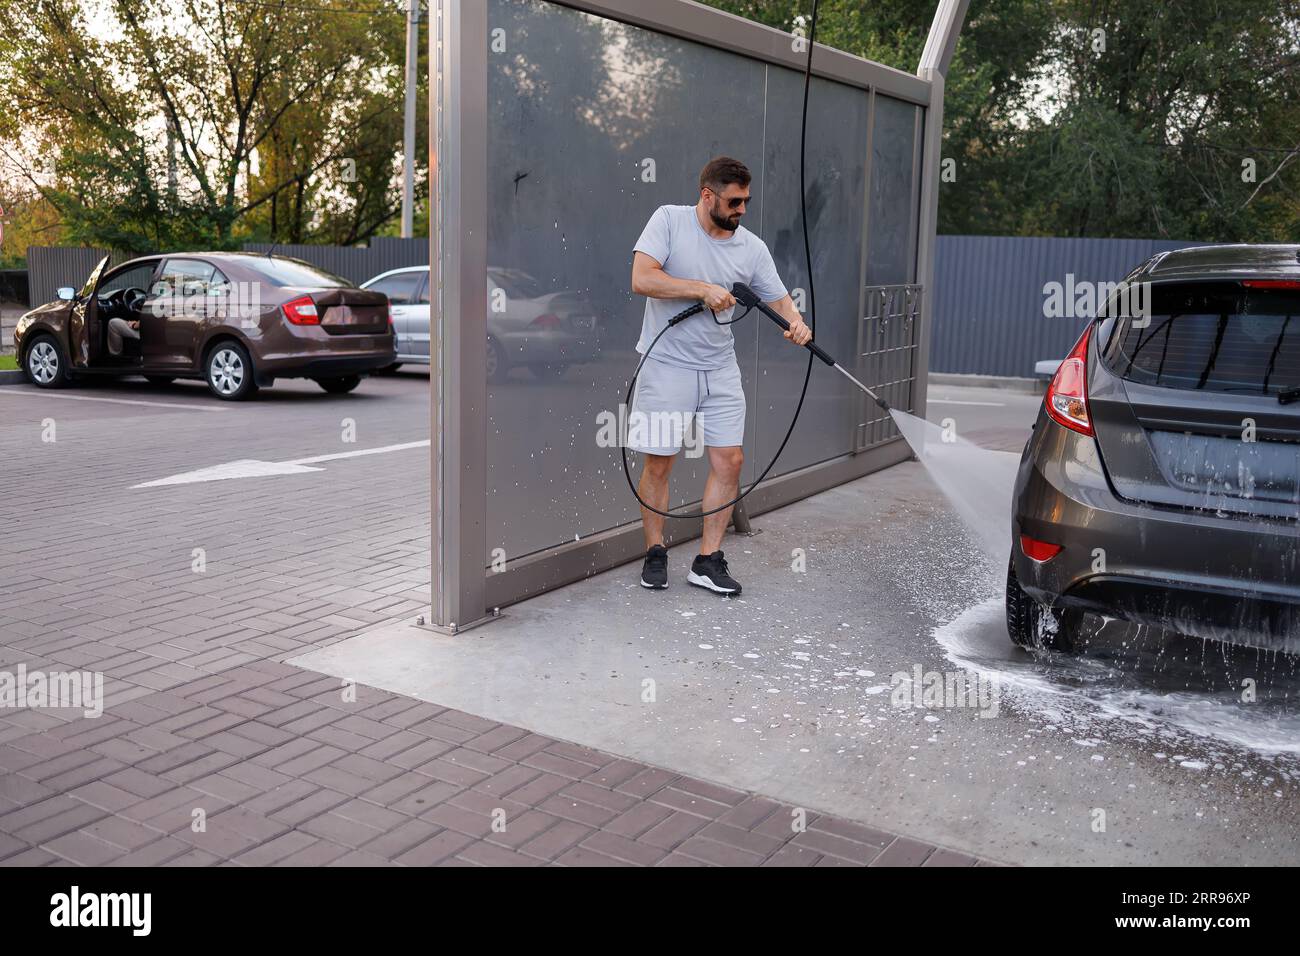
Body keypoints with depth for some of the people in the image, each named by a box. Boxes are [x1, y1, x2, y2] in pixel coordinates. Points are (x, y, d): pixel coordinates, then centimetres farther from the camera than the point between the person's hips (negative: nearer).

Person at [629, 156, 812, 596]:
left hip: (721, 369, 4)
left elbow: (777, 297, 4)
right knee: (658, 463, 2)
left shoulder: (752, 247, 3)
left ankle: (707, 561, 12)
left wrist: (796, 322, -19)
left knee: (730, 461, 1)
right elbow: (641, 280, -18)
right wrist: (703, 289, -22)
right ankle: (655, 552, 21)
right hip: (666, 366, -4)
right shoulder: (668, 220, -7)